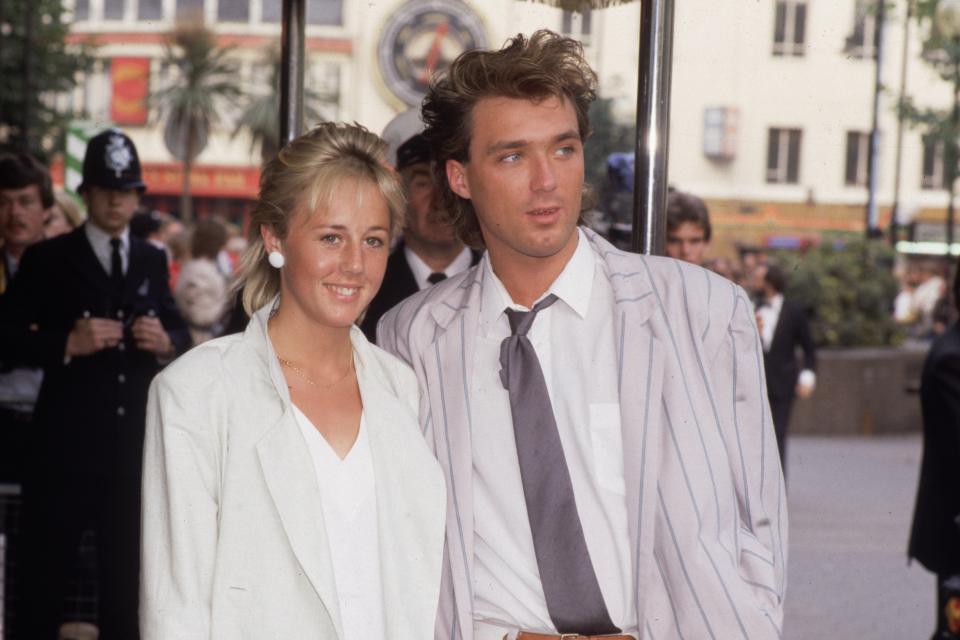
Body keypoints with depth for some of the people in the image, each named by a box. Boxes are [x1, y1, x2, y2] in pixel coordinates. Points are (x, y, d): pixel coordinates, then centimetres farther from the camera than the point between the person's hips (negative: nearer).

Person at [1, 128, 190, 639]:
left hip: (136, 441, 4)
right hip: (65, 442, -4)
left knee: (126, 571, 9)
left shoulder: (152, 261, 13)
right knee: (46, 571, 2)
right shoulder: (47, 260, 0)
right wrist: (68, 343, -21)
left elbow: (180, 335, 15)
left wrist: (166, 343, -8)